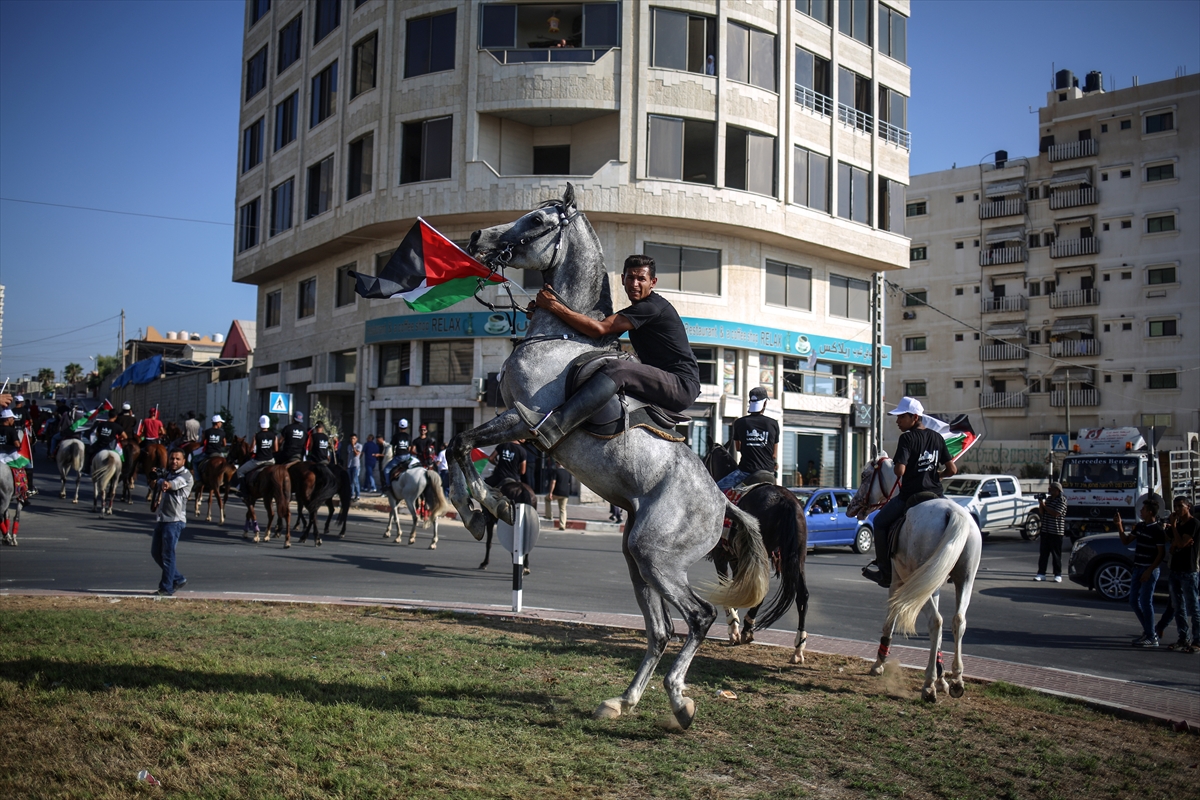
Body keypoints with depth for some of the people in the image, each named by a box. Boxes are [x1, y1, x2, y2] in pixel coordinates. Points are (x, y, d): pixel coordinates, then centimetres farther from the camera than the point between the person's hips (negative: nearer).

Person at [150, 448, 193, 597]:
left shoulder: (185, 475, -9)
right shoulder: (169, 474, 20)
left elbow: (176, 483, -29)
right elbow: (161, 483, 6)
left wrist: (168, 484, -50)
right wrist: (162, 483, -17)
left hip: (174, 521, -8)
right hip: (162, 519, 8)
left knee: (168, 555, -6)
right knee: (156, 552, 12)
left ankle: (167, 588, 3)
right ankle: (177, 579, 24)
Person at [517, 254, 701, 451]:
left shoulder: (651, 307, -11)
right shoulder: (638, 309, 20)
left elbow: (598, 329, -19)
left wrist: (554, 306, -15)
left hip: (683, 385, -10)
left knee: (616, 368, -31)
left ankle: (551, 428, -47)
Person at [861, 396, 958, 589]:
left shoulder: (907, 438, -13)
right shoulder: (937, 437, 7)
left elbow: (900, 470, -23)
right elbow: (952, 470, 5)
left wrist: (895, 467, 0)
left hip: (910, 495, -6)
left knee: (880, 522, 12)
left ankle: (885, 572, 9)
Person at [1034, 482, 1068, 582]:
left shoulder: (1062, 500, -6)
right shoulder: (1048, 499, 15)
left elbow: (1056, 514, -18)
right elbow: (1041, 513, 14)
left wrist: (1044, 505, -14)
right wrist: (1040, 505, -3)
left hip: (1056, 531, -6)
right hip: (1045, 530, 6)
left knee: (1056, 554, -1)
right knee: (1043, 553, 6)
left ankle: (1058, 575, 5)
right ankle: (1041, 573, 9)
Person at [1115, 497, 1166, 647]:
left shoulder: (1157, 530, -13)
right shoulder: (1139, 527, 10)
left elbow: (1160, 554, -14)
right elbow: (1126, 541, 15)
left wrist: (1149, 571, -19)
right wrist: (1119, 525, 4)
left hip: (1150, 571, -8)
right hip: (1137, 569, 8)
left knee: (1146, 603, -7)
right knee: (1134, 601, 10)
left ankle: (1151, 638, 0)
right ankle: (1148, 631, 22)